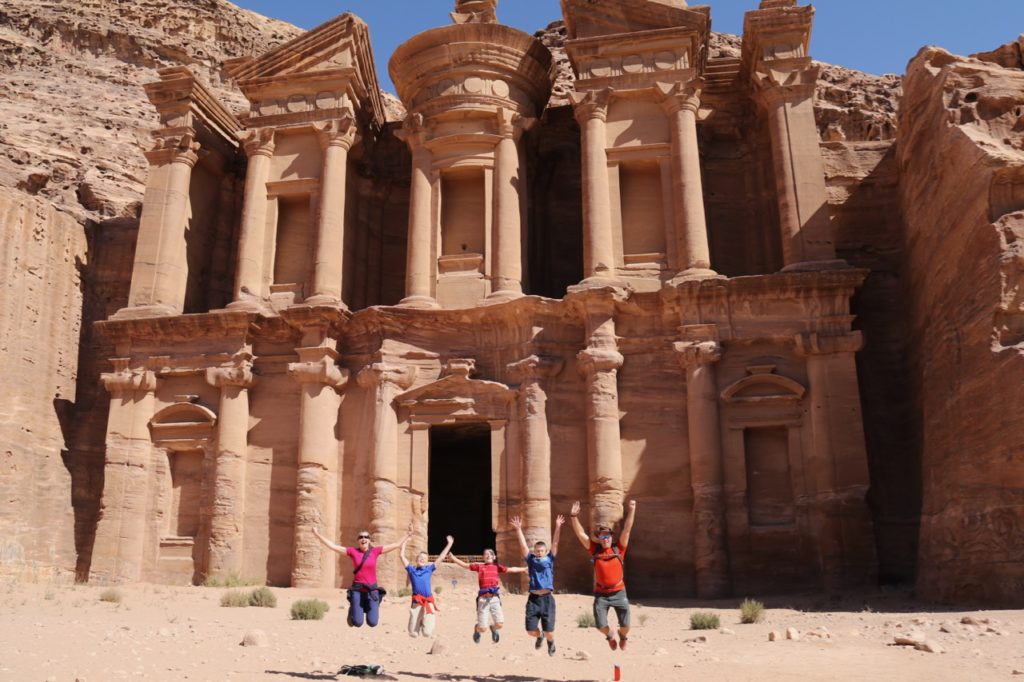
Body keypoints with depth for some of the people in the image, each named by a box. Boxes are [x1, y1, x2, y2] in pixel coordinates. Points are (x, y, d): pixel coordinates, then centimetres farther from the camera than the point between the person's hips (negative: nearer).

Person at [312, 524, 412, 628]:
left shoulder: (375, 551, 2)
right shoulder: (352, 551, -1)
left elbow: (396, 545, 6)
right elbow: (332, 546, -2)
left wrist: (407, 535, 2)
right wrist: (318, 535, -7)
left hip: (372, 590, 1)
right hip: (357, 590, -1)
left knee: (372, 623, -5)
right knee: (357, 623, -5)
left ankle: (372, 608, 29)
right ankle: (352, 609, 29)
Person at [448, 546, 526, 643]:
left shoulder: (497, 567, 12)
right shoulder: (479, 566, 11)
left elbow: (511, 569, 11)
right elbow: (465, 565, 11)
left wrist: (524, 569, 6)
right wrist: (453, 558, 3)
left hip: (494, 598, 1)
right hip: (483, 599, -1)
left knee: (499, 624, -12)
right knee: (483, 629, -3)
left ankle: (493, 628, 25)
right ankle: (477, 629, 35)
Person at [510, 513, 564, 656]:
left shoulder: (549, 559, 8)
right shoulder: (531, 559, 9)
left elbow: (555, 543, 1)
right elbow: (523, 545, 4)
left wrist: (558, 526, -8)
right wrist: (518, 529, -4)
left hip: (547, 598, -1)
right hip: (533, 598, 1)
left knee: (549, 631, -1)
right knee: (531, 630, -1)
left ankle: (551, 642, 35)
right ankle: (539, 636, 35)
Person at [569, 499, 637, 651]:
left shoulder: (618, 549, -2)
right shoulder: (595, 550, -1)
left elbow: (627, 529, -8)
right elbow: (580, 533, -6)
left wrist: (632, 510, -17)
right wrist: (574, 516, -17)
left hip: (618, 593, 0)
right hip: (601, 594, 0)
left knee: (625, 625, -1)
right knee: (601, 625, -3)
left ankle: (622, 636, 36)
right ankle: (609, 636, 33)